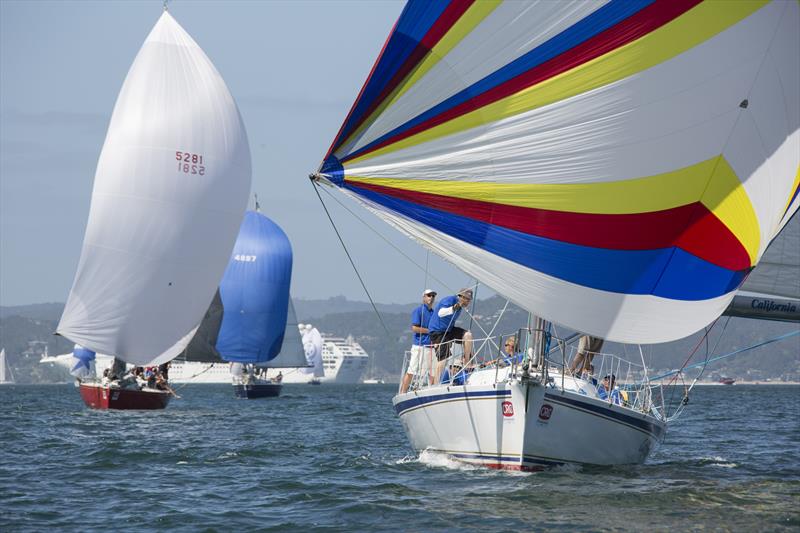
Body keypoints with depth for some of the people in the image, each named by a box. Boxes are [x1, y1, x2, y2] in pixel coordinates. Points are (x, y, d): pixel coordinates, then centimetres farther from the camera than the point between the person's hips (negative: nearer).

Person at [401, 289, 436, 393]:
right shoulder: (418, 310, -4)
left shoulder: (434, 312, 18)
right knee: (411, 372, -7)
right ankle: (402, 394, -5)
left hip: (431, 346, 7)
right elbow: (414, 328, -12)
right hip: (419, 345, -7)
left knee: (432, 373, 6)